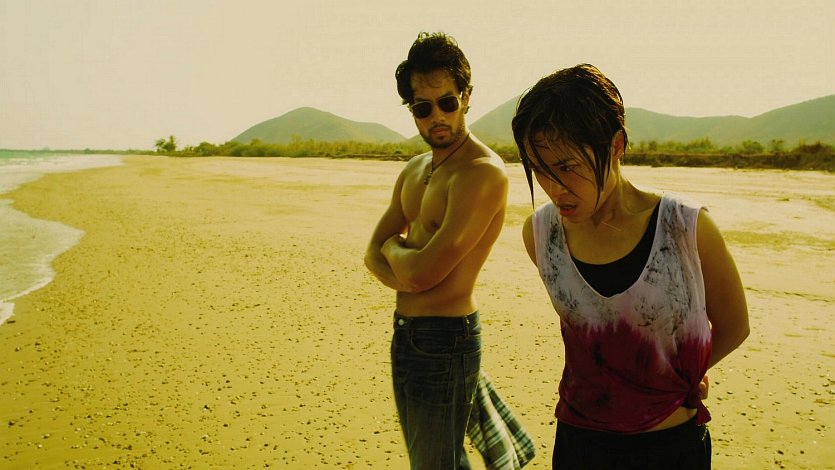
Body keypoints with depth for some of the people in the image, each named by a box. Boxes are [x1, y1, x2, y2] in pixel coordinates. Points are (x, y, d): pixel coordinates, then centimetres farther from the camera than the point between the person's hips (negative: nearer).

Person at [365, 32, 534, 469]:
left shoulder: (482, 171, -20)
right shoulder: (414, 170, 9)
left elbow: (424, 272, -25)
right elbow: (373, 255, 7)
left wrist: (394, 246, -4)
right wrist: (411, 271, -13)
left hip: (444, 339, -9)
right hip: (404, 333, 9)